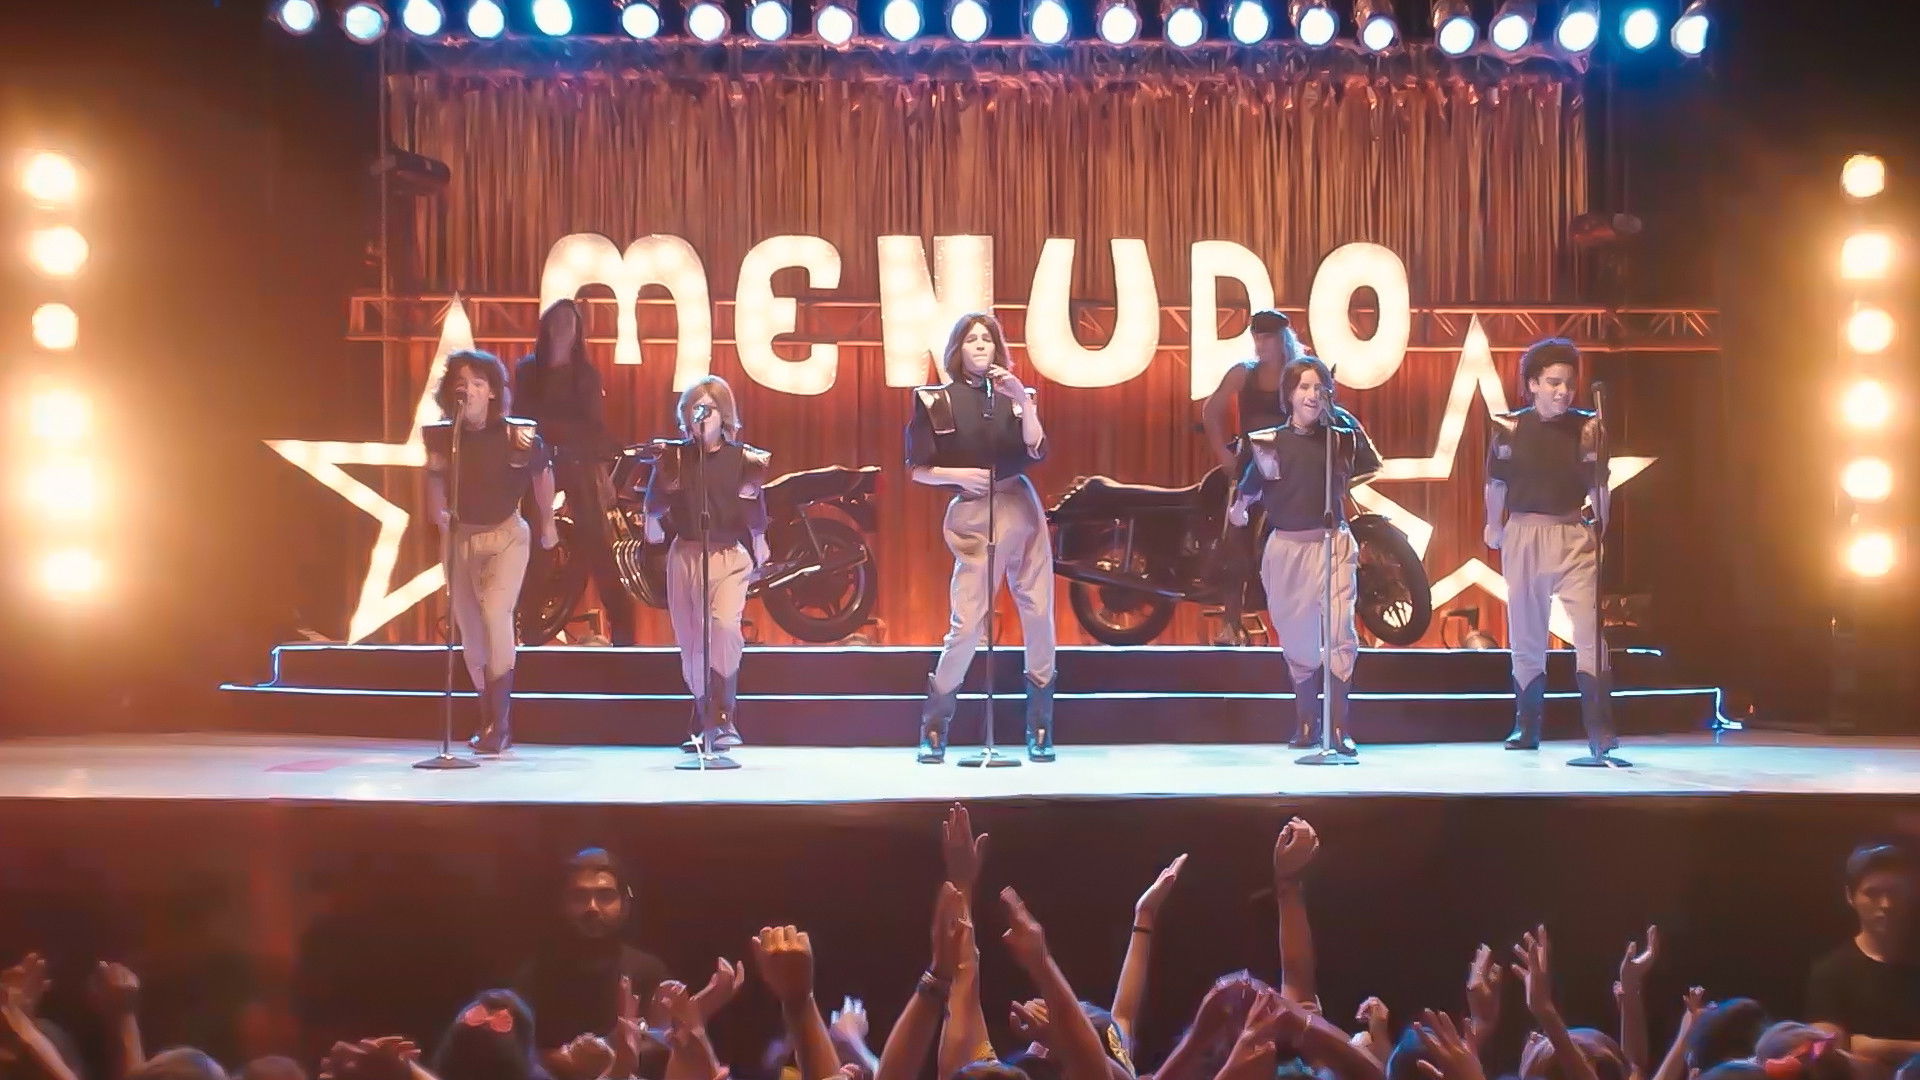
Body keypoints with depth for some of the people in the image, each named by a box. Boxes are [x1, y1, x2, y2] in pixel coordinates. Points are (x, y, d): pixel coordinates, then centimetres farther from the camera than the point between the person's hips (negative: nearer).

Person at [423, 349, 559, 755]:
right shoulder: (441, 436, -7)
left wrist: (548, 524, 16)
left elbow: (542, 474, 6)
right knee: (471, 631, 8)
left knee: (495, 614, -22)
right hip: (460, 537, 4)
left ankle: (498, 722, -15)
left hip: (506, 535, -4)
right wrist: (438, 513, -10)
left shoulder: (519, 435, -13)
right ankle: (490, 721, 24)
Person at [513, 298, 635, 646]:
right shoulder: (527, 369, 8)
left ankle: (621, 626, -7)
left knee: (596, 543, -6)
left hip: (579, 463, -1)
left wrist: (605, 471, -7)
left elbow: (597, 426, 2)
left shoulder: (587, 374, 7)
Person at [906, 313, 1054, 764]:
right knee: (967, 623, -9)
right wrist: (958, 475, -14)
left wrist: (1024, 400, -15)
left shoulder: (1011, 394, 9)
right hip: (972, 516, -3)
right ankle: (933, 726, 7)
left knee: (1038, 613, 1)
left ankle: (1040, 727, 12)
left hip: (1021, 506, 3)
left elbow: (1037, 451, -6)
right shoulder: (936, 401, 1)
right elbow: (918, 470, 1)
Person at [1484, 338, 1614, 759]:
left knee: (1589, 629, -12)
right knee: (1525, 634, 10)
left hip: (1575, 535, -1)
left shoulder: (1587, 427, -1)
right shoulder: (1509, 427, -1)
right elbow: (1496, 484, 9)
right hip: (1524, 534, 1)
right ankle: (1527, 727, 22)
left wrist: (1599, 529, 0)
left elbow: (1598, 487, 5)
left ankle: (1599, 729, -14)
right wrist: (1493, 527, 9)